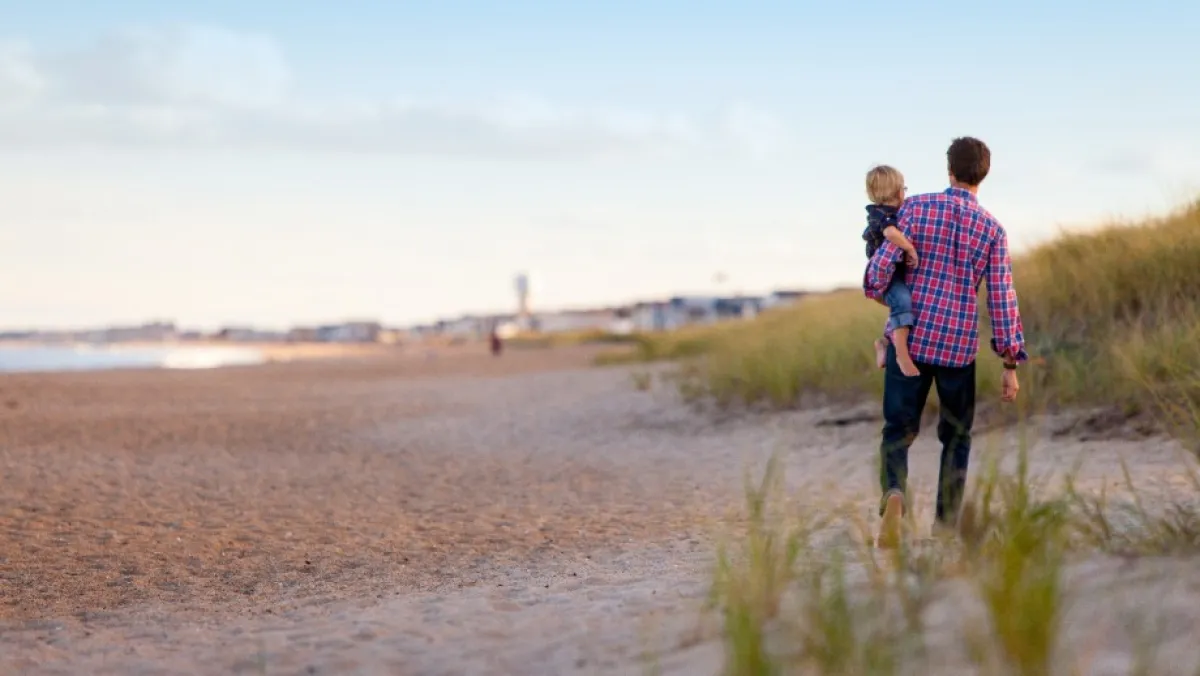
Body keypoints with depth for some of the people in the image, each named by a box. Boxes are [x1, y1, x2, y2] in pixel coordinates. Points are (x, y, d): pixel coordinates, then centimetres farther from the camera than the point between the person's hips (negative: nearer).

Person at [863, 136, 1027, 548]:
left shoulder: (916, 208, -3)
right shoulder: (992, 229, -1)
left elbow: (883, 264, -8)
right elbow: (1002, 299, -4)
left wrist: (875, 291, 16)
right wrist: (1011, 364, 2)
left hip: (910, 339, 0)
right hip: (959, 346, 0)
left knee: (898, 431, 7)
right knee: (956, 437, 18)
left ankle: (894, 494, -22)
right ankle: (946, 526, 16)